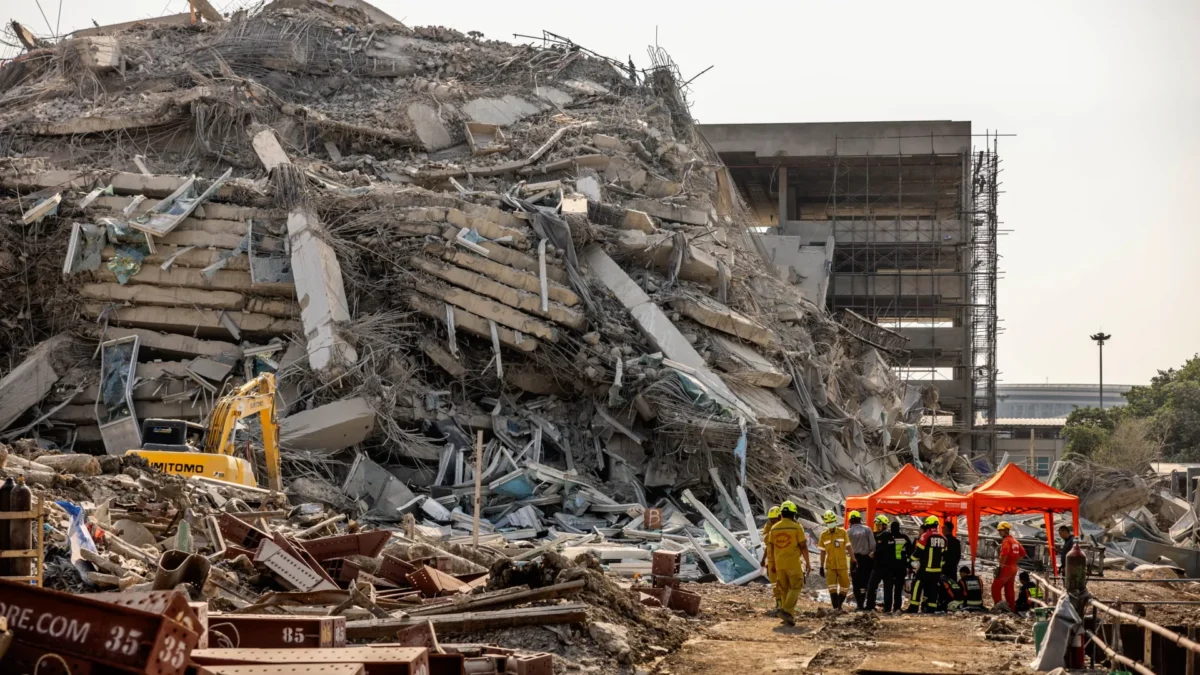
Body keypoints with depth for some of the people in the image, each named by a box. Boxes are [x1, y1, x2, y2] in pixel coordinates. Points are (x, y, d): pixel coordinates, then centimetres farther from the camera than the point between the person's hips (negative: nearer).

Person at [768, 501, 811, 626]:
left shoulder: (774, 528, 6)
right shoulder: (797, 527, -8)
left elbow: (772, 548, 12)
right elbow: (803, 546, -8)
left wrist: (774, 563, 22)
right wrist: (807, 562, 1)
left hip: (779, 564, 5)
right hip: (793, 563, -5)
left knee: (785, 589, 13)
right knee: (795, 587, 1)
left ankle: (789, 615, 15)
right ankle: (787, 610, -17)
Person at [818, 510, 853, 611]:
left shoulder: (843, 532, -2)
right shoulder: (824, 535, 1)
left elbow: (848, 547, 1)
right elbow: (823, 552, 7)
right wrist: (821, 566, 7)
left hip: (842, 565, 0)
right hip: (830, 566, 0)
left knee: (844, 586, 5)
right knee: (832, 587, -11)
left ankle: (839, 604, 27)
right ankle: (835, 607, -8)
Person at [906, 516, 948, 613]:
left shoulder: (925, 536, -9)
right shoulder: (943, 538, 10)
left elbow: (918, 551, -9)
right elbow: (944, 555, 16)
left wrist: (913, 561, 6)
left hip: (925, 569, -6)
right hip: (937, 569, 6)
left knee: (917, 587, -3)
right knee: (933, 589, 11)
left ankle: (913, 608, -7)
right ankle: (931, 609, 9)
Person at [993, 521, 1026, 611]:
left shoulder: (1006, 541, -13)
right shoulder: (1015, 541, 15)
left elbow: (1004, 555, -26)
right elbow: (1022, 553, 23)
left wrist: (1000, 568, -22)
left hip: (1006, 567, -9)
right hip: (1014, 568, 9)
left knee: (995, 587, -5)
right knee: (1010, 589, 15)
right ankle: (1011, 608, 16)